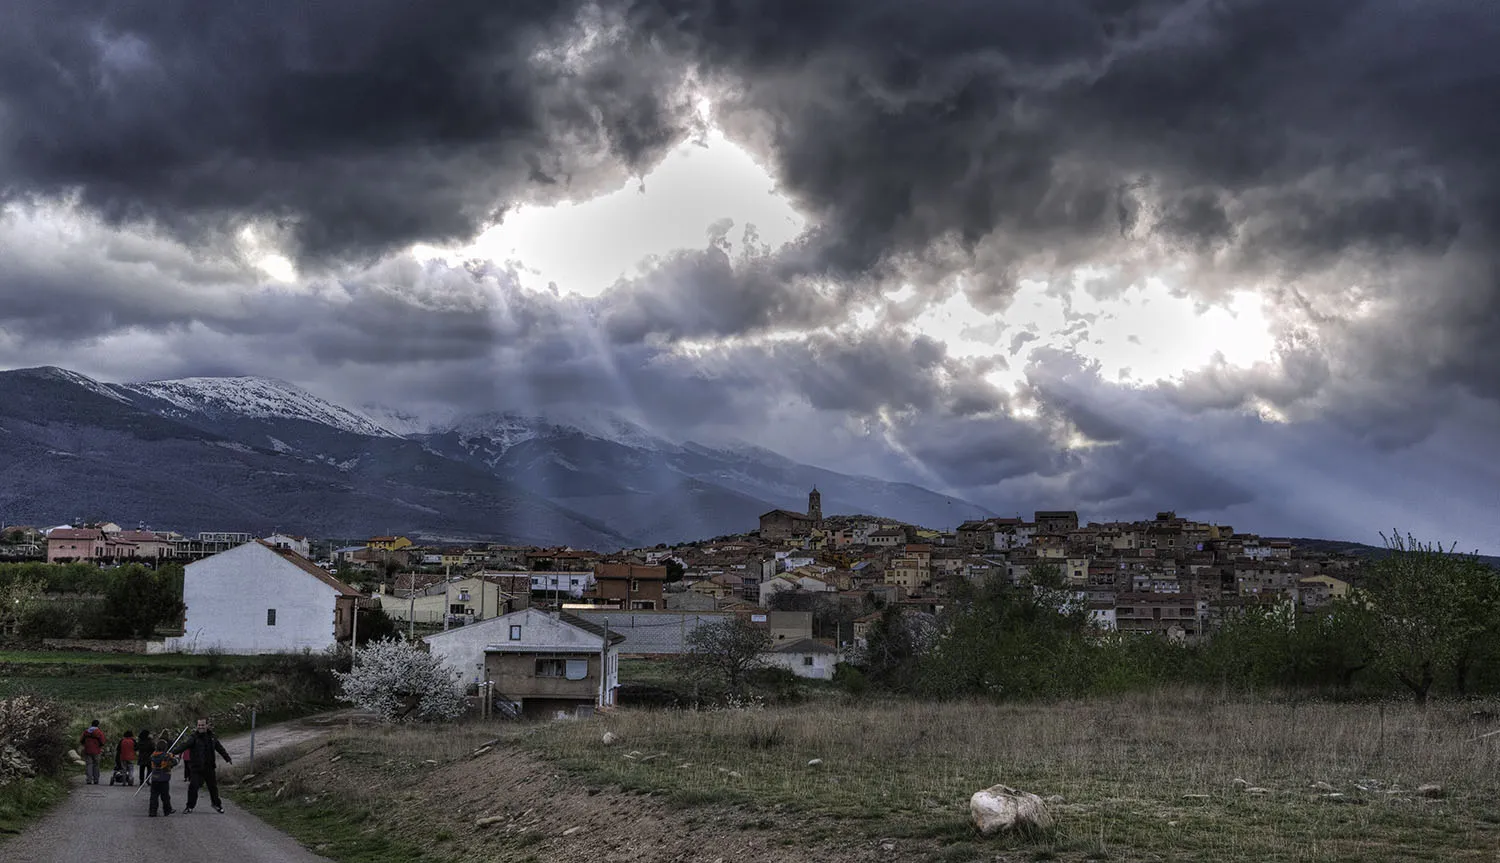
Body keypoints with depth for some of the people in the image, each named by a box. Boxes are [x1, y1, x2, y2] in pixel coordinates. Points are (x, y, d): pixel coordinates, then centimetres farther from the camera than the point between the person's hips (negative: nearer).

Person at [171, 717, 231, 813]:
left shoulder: (212, 737, 7)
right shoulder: (194, 738, -9)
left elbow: (220, 748, 21)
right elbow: (184, 745, -25)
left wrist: (228, 758, 32)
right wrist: (173, 752, -41)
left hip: (209, 768, 4)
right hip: (197, 768, -4)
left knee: (213, 787, 14)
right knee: (193, 787, -8)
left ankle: (217, 804, 32)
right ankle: (190, 806, 7)